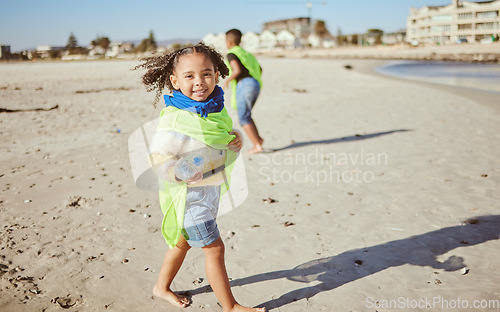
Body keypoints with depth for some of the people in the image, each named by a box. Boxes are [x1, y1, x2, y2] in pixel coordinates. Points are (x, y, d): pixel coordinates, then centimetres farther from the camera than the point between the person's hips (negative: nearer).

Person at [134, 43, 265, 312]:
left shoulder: (216, 108, 0)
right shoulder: (174, 118, -24)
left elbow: (223, 136, 16)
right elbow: (158, 158, -22)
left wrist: (235, 141, -5)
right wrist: (181, 172, -37)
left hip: (212, 188, 8)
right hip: (189, 192, -8)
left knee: (184, 240, 24)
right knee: (214, 248, 2)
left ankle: (162, 287, 47)